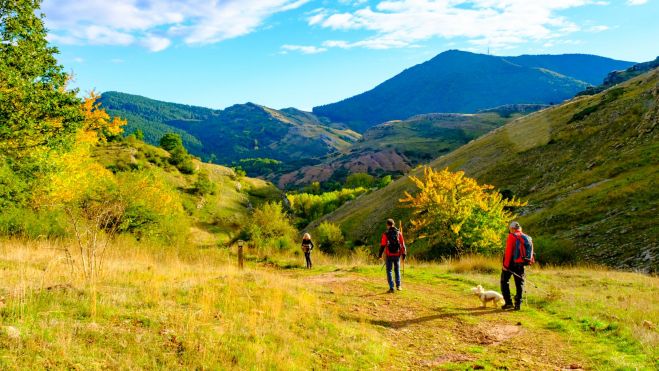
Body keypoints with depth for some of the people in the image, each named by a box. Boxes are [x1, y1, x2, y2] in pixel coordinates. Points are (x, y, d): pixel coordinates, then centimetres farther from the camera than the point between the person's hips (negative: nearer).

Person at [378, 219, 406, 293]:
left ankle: (391, 287, 2)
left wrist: (380, 254, 4)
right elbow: (402, 244, 1)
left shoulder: (385, 234, -8)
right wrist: (404, 254, 9)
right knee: (397, 270, 19)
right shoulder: (399, 233, 0)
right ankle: (398, 286, 16)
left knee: (389, 271, 7)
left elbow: (382, 245, -7)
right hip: (397, 254, 2)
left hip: (389, 255, -2)